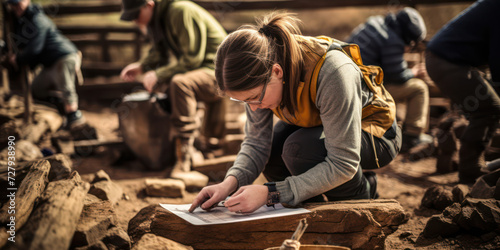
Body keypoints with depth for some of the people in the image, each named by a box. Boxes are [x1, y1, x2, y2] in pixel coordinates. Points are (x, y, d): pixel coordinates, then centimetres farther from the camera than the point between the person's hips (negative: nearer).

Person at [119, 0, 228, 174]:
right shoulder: (155, 19, 7)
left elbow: (192, 59, -24)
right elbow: (159, 54, 21)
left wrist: (158, 75, -22)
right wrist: (141, 67, 3)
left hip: (217, 73, -10)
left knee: (179, 83, -35)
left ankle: (184, 157, -32)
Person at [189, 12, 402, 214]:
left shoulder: (332, 73, -40)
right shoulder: (258, 73, -22)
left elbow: (343, 164, -36)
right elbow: (256, 142, -14)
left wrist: (270, 193, -41)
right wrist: (230, 182, -34)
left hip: (376, 132, -6)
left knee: (299, 148, -31)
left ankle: (363, 192, -4)